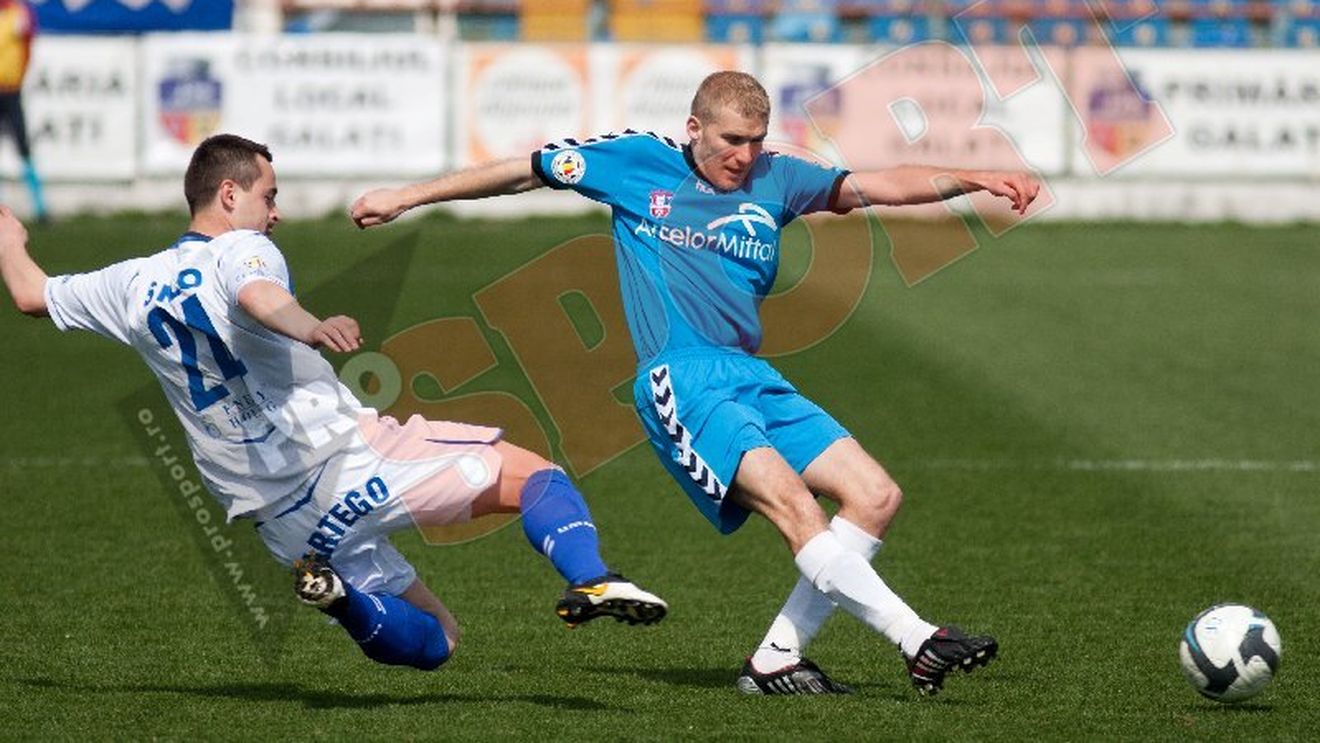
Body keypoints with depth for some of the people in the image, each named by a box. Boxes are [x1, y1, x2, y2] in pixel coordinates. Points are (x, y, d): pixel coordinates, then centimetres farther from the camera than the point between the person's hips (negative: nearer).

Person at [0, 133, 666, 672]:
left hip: (287, 523, 6)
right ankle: (591, 581, -28)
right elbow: (256, 298, -30)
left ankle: (338, 591, -12)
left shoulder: (135, 285, 14)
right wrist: (312, 329, -49)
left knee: (429, 643, 17)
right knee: (532, 475, 0)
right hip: (351, 460, -6)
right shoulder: (241, 250, -5)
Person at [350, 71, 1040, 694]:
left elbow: (879, 184, 9)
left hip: (754, 379, 6)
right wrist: (404, 197, 20)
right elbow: (523, 172, 15)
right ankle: (920, 643, -32)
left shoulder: (774, 178, 14)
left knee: (875, 496, -6)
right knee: (791, 502, -25)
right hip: (681, 380, -6)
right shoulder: (636, 161, 6)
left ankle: (776, 658, -2)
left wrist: (974, 179, -5)